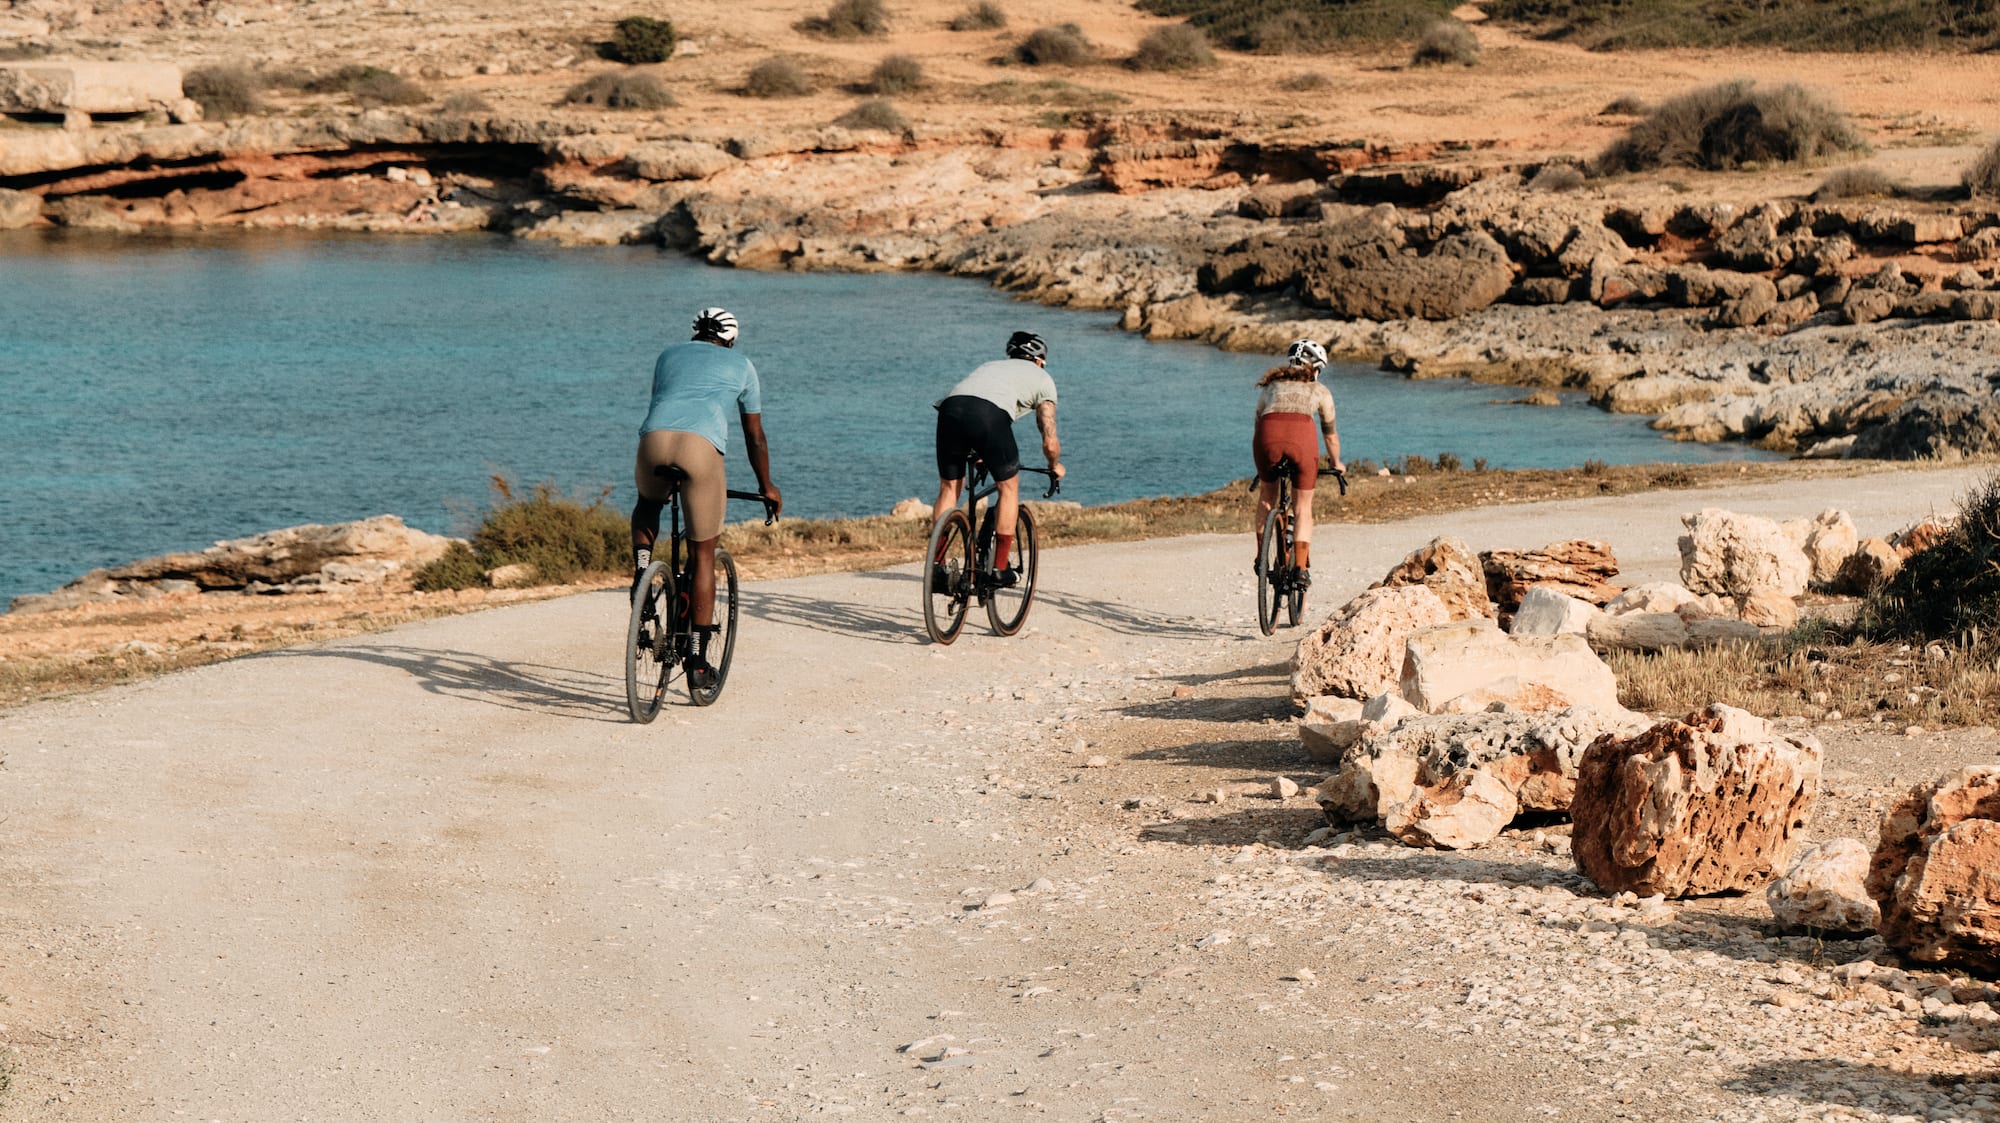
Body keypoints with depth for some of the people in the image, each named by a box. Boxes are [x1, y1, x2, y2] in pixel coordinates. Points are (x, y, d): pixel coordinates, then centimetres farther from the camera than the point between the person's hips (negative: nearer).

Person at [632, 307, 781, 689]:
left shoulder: (669, 355, 33)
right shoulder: (741, 366, 27)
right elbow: (754, 435, 32)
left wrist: (667, 464, 56)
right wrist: (766, 487, 46)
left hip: (654, 439, 2)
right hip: (702, 445, -2)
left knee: (647, 504, 37)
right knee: (704, 553, 10)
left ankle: (641, 566, 7)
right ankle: (698, 661, 9)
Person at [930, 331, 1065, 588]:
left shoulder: (991, 365, 41)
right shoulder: (1042, 379, 27)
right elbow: (1050, 443, 23)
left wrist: (979, 456, 59)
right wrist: (1055, 466, 44)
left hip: (950, 406, 4)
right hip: (989, 414, -4)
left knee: (948, 489, 20)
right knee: (1009, 486, 16)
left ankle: (936, 565, 16)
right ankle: (1000, 569, 15)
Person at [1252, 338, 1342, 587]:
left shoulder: (1270, 386, 33)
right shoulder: (1320, 391, 29)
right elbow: (1330, 433, 38)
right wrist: (1336, 464, 55)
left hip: (1268, 435, 1)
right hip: (1301, 434, -1)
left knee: (1267, 495, 26)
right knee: (1303, 505, 12)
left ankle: (1261, 556, 20)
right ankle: (1301, 568, 3)